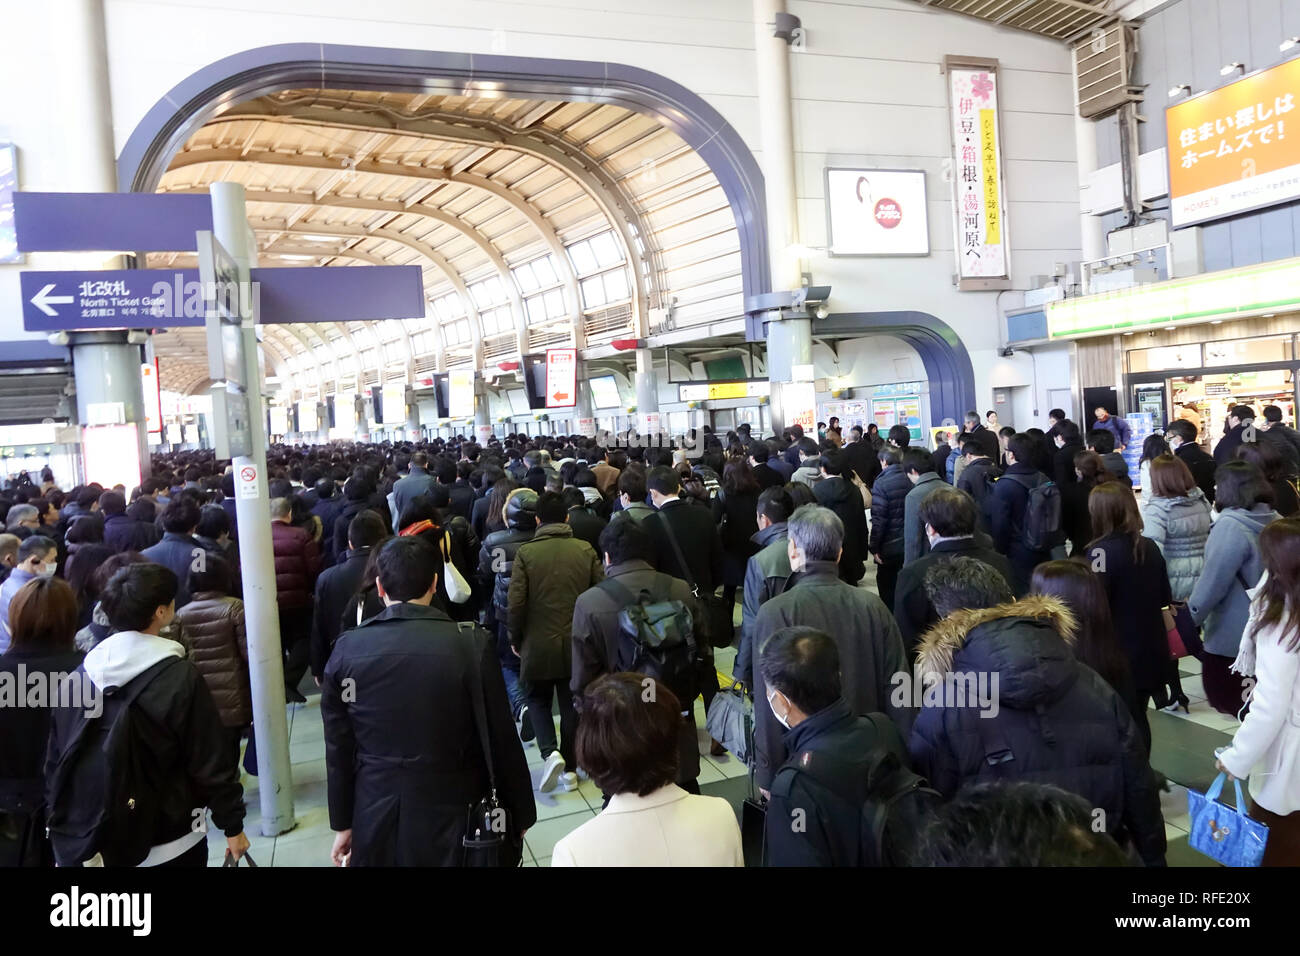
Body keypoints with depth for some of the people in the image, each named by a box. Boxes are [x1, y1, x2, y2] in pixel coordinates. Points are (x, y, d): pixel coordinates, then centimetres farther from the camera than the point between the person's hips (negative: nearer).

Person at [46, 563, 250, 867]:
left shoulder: (78, 678, -3)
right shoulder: (181, 677, -18)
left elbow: (56, 761, 5)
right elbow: (212, 761, -14)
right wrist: (232, 825, -4)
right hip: (170, 843, -4)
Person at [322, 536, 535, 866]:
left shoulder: (347, 649, -8)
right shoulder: (472, 644, -15)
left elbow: (339, 748, 0)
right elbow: (501, 740, -8)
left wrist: (342, 823, 12)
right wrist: (520, 814, 5)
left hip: (376, 822, 2)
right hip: (453, 815, -2)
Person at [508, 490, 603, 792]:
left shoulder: (526, 552, -10)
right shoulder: (586, 550, -4)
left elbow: (515, 602, -12)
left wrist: (516, 639, 3)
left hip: (538, 643, -2)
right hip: (577, 643, 2)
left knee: (538, 700, 16)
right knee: (571, 704, 14)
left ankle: (550, 753, -4)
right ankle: (570, 768, 18)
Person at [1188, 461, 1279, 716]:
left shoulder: (1230, 526, -22)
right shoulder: (1273, 521, 2)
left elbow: (1213, 580, -19)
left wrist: (1192, 616, -6)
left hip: (1231, 633, -8)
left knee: (1222, 695, 5)